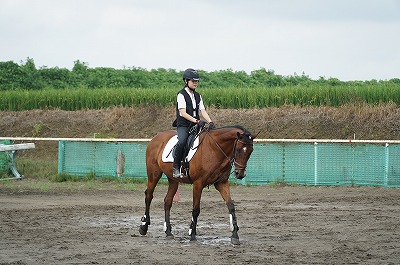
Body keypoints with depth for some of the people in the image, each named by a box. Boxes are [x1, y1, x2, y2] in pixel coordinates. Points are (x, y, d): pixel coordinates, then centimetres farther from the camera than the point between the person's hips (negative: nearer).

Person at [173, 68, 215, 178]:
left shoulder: (197, 96, 15)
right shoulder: (181, 95, -5)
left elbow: (202, 111, 7)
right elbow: (183, 113, -15)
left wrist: (210, 122, -11)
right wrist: (196, 121, -25)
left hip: (195, 126, 7)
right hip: (183, 126, -7)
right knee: (182, 142, -34)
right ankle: (176, 167, -23)